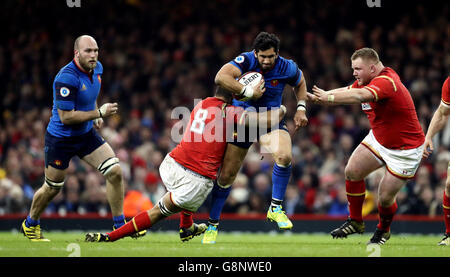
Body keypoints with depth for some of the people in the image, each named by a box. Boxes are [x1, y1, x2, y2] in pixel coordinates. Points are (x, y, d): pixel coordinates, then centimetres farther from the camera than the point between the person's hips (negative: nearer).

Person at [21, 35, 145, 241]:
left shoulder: (97, 68, -2)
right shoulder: (67, 78, -27)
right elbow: (66, 117, -27)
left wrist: (97, 116, 7)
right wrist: (99, 113, -25)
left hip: (86, 134, 6)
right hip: (60, 138, -6)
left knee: (115, 172, -9)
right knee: (52, 189, 9)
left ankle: (120, 226, 3)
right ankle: (30, 224, 35)